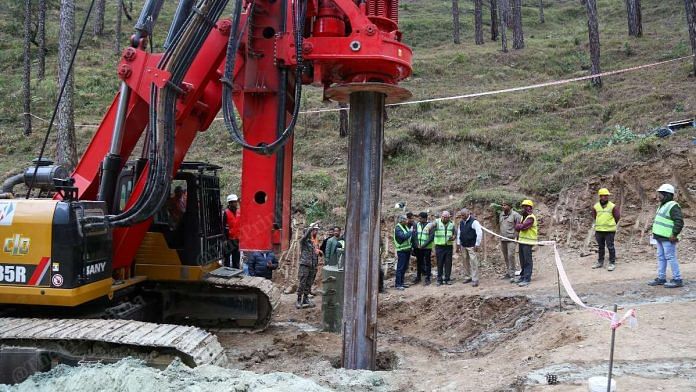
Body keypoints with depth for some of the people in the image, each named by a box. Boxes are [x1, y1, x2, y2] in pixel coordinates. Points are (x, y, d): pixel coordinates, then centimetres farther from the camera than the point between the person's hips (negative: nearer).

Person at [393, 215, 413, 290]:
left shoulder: (406, 227, 13)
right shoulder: (398, 228, -14)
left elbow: (409, 237, 15)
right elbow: (403, 236, -26)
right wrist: (411, 232, -15)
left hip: (407, 250, 9)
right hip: (401, 250, -9)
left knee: (404, 267, 13)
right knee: (400, 268, -6)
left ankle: (401, 283, 21)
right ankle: (398, 284, -3)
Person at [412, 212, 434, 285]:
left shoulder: (430, 226, -9)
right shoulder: (417, 225, 4)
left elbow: (431, 237, -13)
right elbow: (414, 235, 1)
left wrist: (424, 245, -17)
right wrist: (416, 245, -11)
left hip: (427, 248, -4)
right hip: (418, 248, 4)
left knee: (427, 263, 2)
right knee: (419, 262, 14)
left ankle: (427, 279, 8)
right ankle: (418, 277, 25)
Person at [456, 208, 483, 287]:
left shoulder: (474, 222, -11)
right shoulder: (461, 222, 10)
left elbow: (479, 233, -14)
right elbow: (459, 233, 19)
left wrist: (477, 244, -14)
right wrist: (458, 244, 16)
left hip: (472, 246, -6)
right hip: (463, 246, 6)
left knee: (473, 262, -8)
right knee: (466, 262, 10)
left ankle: (475, 280, -5)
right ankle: (467, 277, 21)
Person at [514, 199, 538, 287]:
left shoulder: (531, 218, -14)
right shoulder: (523, 217, 16)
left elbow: (523, 226, -25)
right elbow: (518, 227, 13)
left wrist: (518, 226, -5)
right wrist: (520, 227, -8)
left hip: (528, 242, -9)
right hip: (522, 241, 9)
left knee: (527, 261, -7)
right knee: (522, 260, 17)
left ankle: (527, 279, -6)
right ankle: (523, 276, 27)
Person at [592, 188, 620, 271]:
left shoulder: (613, 206, -6)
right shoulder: (596, 206, 3)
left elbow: (617, 217, 3)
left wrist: (611, 225, 9)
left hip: (609, 230, -4)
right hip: (599, 230, 4)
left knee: (610, 247, -1)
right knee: (600, 247, 15)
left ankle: (612, 263, 7)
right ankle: (600, 262, 25)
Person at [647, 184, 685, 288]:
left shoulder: (673, 206, -15)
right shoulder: (663, 205, 17)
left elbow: (679, 221, -22)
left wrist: (674, 234, -21)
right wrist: (655, 233, 21)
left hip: (668, 238, -10)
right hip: (660, 237, 10)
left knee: (670, 258, -7)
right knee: (661, 258, 14)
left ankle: (677, 280, -1)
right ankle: (661, 278, 21)